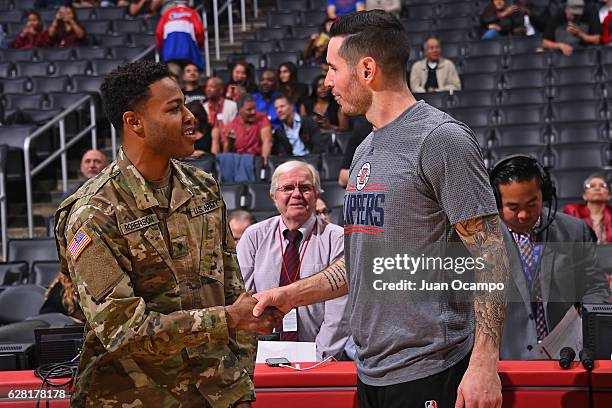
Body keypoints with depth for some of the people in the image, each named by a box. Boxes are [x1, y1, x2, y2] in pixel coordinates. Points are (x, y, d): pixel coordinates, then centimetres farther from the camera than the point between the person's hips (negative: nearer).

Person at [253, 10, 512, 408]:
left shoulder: (442, 139, -12)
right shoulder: (366, 151, 14)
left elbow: (490, 254, -16)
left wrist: (484, 364, -21)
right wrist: (290, 295, 11)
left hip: (428, 373, -8)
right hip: (371, 371, 8)